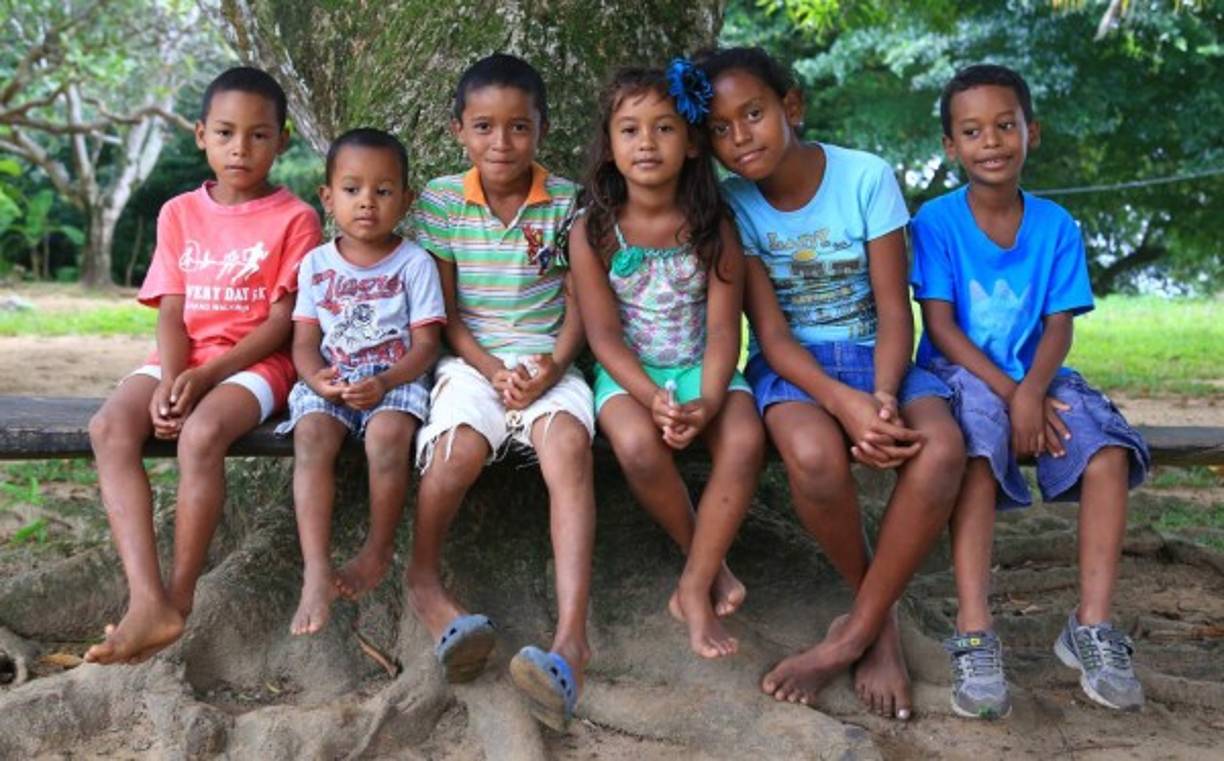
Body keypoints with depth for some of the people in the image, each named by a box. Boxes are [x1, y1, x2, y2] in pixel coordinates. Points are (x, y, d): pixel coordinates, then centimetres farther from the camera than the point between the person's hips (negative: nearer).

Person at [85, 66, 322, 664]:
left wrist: (207, 375, -17)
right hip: (181, 361, 4)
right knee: (109, 427, -26)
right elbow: (171, 312, 6)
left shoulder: (294, 219, -1)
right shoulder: (179, 214, 12)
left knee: (201, 433, -36)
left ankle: (179, 597, -22)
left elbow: (282, 321, -7)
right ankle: (146, 601, -35)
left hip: (254, 362, -4)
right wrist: (171, 381, -14)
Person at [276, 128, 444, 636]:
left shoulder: (414, 263, 2)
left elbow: (425, 343, -3)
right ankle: (317, 574, -35)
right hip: (329, 383, 2)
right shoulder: (316, 264, 11)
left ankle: (378, 550, -11)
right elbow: (305, 342, 7)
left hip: (396, 379, -2)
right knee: (311, 436, -29)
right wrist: (316, 377, -16)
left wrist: (384, 383, -21)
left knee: (387, 433, -34)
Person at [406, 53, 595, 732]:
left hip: (548, 360, -1)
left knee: (568, 444, -32)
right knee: (460, 447, -32)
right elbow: (445, 313, 3)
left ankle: (571, 638, -42)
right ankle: (424, 581, -5)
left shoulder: (567, 200, 2)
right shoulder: (440, 202, 2)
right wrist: (493, 370, -12)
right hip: (471, 358, 1)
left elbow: (577, 309, 4)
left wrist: (551, 367, -14)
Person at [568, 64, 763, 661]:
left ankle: (695, 589, -17)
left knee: (745, 439, -30)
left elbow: (722, 328, -7)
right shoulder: (593, 231, -5)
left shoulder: (713, 228, -3)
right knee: (638, 445, -33)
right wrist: (652, 398, -24)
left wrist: (707, 401, -25)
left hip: (701, 370, 1)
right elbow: (604, 333, -8)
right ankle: (707, 562, -8)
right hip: (628, 375, -1)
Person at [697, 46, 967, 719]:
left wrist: (883, 396, -27)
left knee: (941, 451, -32)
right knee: (813, 454, -37)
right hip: (791, 364, -1)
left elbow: (894, 311, -7)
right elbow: (769, 331, -10)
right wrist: (845, 403, -28)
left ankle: (854, 634, -16)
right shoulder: (732, 202, -5)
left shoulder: (867, 177, -7)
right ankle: (880, 617, -9)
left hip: (874, 354, 1)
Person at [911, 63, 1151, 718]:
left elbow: (1060, 326, -2)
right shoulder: (936, 222, -4)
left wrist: (1033, 391, -23)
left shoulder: (1056, 226, 3)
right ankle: (974, 634, -35)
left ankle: (1092, 626, -18)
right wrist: (1008, 395, -20)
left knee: (1108, 450, -24)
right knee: (978, 451, -35)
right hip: (961, 375, -3)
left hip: (1038, 377, 3)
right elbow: (940, 326, -9)